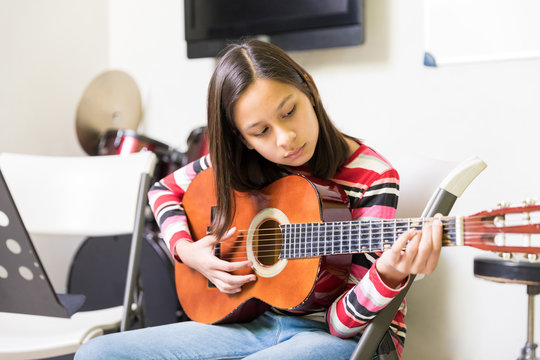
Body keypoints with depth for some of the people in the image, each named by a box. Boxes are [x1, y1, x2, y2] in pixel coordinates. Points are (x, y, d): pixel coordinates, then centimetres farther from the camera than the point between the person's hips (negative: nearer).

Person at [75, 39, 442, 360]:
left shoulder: (371, 178, -14)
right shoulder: (240, 164, 0)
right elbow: (164, 189, 19)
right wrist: (186, 250, 0)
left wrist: (390, 275, -37)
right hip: (258, 321, 5)